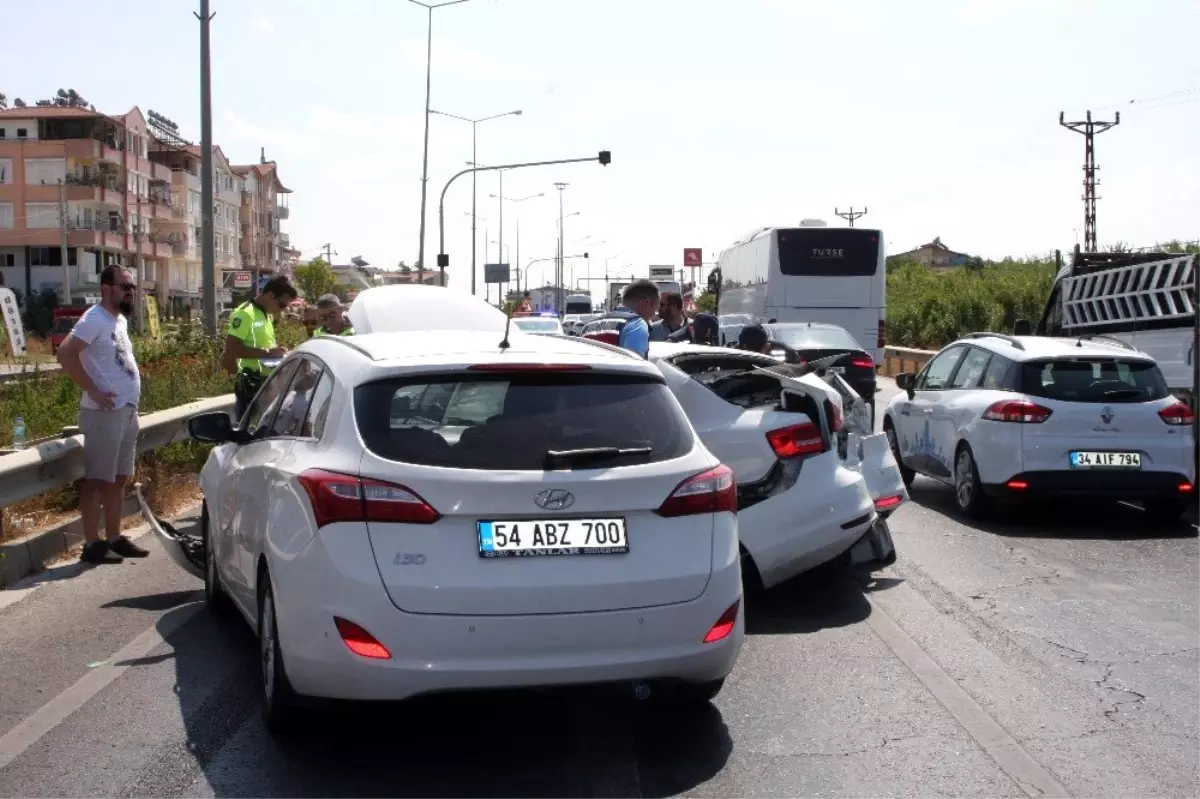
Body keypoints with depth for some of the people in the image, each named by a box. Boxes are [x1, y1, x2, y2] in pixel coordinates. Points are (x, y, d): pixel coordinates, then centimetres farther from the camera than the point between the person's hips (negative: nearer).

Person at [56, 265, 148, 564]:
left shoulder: (121, 319, 15)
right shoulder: (94, 319, -13)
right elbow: (65, 353, -23)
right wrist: (93, 391, -22)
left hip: (127, 410, 9)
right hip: (105, 412, -9)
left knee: (118, 478, 13)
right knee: (97, 479, -5)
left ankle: (114, 538, 21)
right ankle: (92, 544, -1)